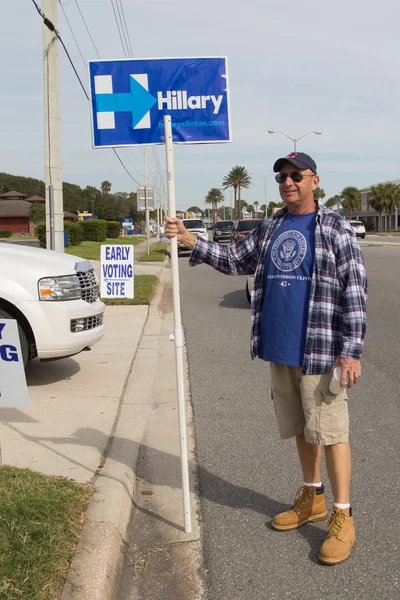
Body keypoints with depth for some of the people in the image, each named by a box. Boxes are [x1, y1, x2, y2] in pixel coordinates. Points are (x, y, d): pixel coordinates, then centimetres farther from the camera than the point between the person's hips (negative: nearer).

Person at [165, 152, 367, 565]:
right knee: (300, 428, 16)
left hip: (320, 351, -6)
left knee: (330, 431, -2)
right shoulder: (269, 229, 12)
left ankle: (342, 518, 10)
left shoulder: (336, 229, -6)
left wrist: (352, 351, -16)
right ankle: (311, 499, 32)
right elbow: (234, 260, 15)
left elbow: (355, 292, -10)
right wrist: (188, 239, 3)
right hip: (279, 349, 6)